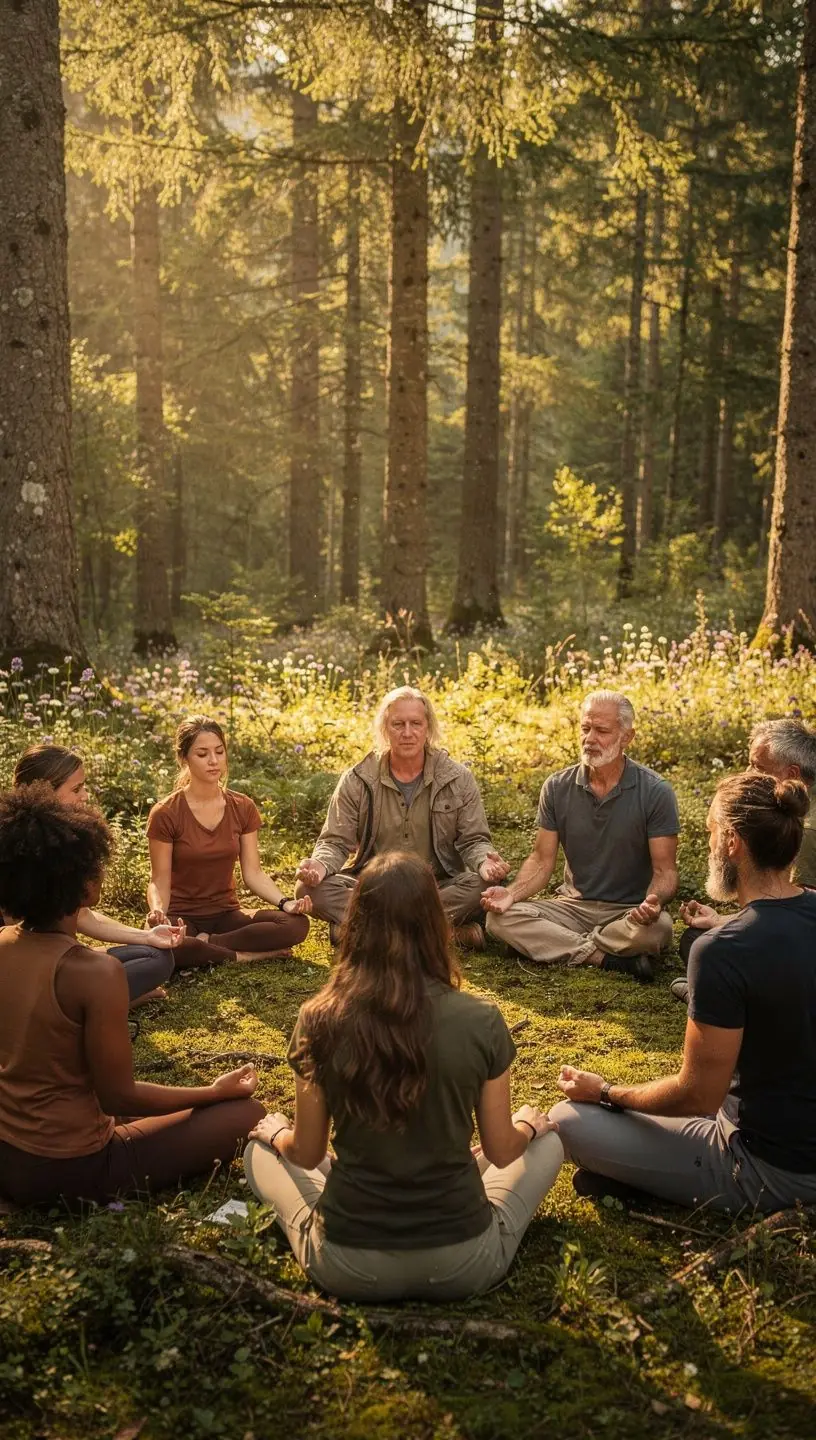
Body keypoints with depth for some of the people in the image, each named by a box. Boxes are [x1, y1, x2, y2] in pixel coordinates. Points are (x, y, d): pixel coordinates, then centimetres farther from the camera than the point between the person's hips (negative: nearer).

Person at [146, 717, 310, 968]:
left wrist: (285, 902, -19)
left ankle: (207, 942, -16)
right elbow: (160, 881, -8)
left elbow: (253, 873, 0)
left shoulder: (243, 808, 3)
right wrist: (157, 911, -31)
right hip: (182, 918, -4)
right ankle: (247, 955, -20)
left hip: (227, 914, 4)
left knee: (296, 924, -23)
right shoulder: (165, 814, -9)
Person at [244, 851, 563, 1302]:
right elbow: (501, 1152, -1)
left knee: (260, 1150, 27)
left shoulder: (321, 1020, -12)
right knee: (546, 1142, 25)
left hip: (348, 1267, 1)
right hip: (463, 1263, 0)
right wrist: (527, 1126, 22)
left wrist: (276, 1134, 22)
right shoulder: (481, 1022, -14)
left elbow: (306, 1155, -1)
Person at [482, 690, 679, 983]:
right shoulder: (558, 788, 1)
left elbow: (665, 870, -8)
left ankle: (553, 945, -16)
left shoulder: (655, 792, -9)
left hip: (630, 911, -3)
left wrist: (654, 901, -32)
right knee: (500, 917, -22)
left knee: (658, 928, -37)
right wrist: (512, 893, -18)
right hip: (573, 905, 3)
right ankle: (607, 957, -24)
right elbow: (542, 860, 3)